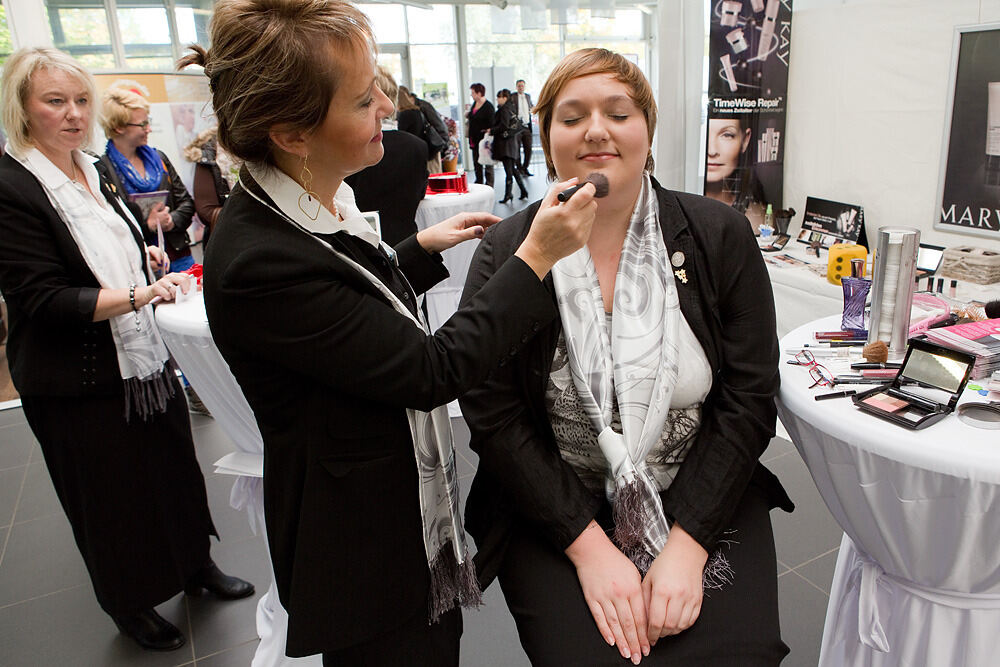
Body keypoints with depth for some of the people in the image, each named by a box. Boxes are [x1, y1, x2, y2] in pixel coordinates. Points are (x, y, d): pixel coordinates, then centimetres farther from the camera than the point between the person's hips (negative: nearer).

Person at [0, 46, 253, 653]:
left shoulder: (95, 171, 8)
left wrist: (145, 252, 6)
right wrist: (140, 294, -31)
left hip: (144, 357, 7)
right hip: (80, 382, -7)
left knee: (174, 467, 18)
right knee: (111, 495, 11)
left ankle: (194, 564, 41)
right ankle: (130, 604, 34)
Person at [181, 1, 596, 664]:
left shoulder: (320, 201, -3)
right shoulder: (258, 261, -31)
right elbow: (431, 370, -27)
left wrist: (422, 248, 4)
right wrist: (536, 257, -24)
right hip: (366, 552, -8)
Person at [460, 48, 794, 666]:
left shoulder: (721, 236, -2)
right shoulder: (505, 253, -6)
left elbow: (749, 400, -4)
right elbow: (495, 418, -8)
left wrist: (688, 542, -13)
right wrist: (588, 545, -15)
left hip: (703, 498, 2)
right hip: (555, 507, -1)